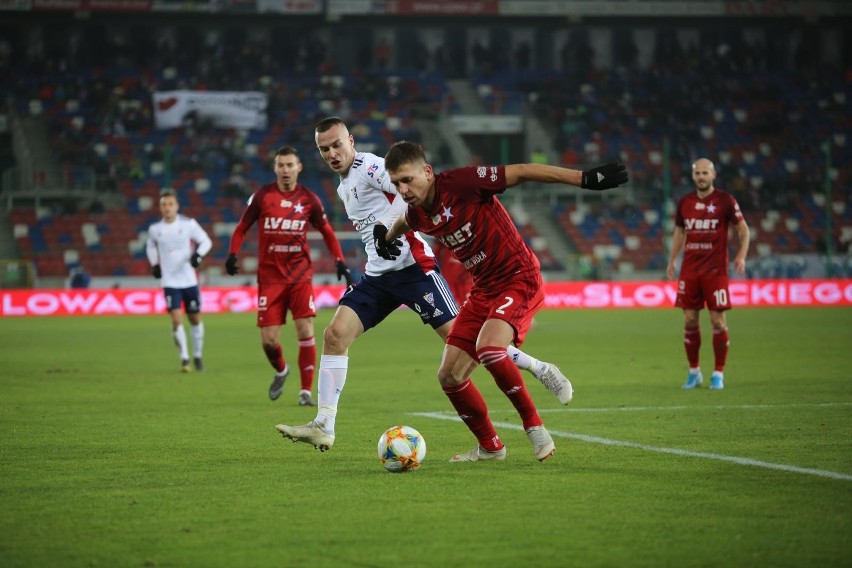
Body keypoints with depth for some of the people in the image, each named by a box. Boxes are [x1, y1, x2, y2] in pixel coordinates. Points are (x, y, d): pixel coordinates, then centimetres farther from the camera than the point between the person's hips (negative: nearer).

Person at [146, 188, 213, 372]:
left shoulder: (188, 224, -6)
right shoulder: (155, 229, 1)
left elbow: (206, 241, 1)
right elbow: (151, 246, 21)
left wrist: (198, 255, -17)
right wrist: (155, 265, 7)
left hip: (189, 280, 0)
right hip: (170, 282, 0)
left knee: (195, 319, 9)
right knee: (176, 319, -14)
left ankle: (197, 356, 28)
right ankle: (184, 359, -4)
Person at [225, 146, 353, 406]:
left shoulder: (309, 199, 0)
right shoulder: (262, 196, -3)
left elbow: (327, 232, 10)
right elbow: (242, 228, 7)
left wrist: (340, 262, -1)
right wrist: (233, 254, -9)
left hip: (300, 275, 0)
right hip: (270, 277, 0)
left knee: (305, 331, -11)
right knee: (268, 340, -3)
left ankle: (306, 391, -1)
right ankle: (281, 370, 30)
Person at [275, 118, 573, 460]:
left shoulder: (369, 167, -8)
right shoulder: (344, 187, 21)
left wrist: (389, 225, -29)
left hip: (411, 266, -8)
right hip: (378, 275, 8)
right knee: (335, 335, -7)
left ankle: (540, 370, 1)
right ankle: (323, 427, -9)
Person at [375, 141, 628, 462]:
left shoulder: (461, 183, -20)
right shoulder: (416, 216, 0)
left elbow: (522, 172, -19)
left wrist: (584, 179, -22)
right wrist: (387, 237, 41)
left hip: (519, 279, -8)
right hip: (483, 289, 8)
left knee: (488, 348, -32)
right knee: (450, 376, 1)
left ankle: (535, 427, -13)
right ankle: (489, 447, 22)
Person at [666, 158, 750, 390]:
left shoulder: (725, 201, -4)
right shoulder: (685, 202, 8)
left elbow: (743, 230, 1)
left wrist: (741, 255, -13)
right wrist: (672, 260, 13)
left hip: (715, 271, -4)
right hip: (689, 271, 4)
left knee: (717, 320, -4)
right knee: (689, 321, 3)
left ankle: (718, 374, 4)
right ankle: (694, 372, 15)